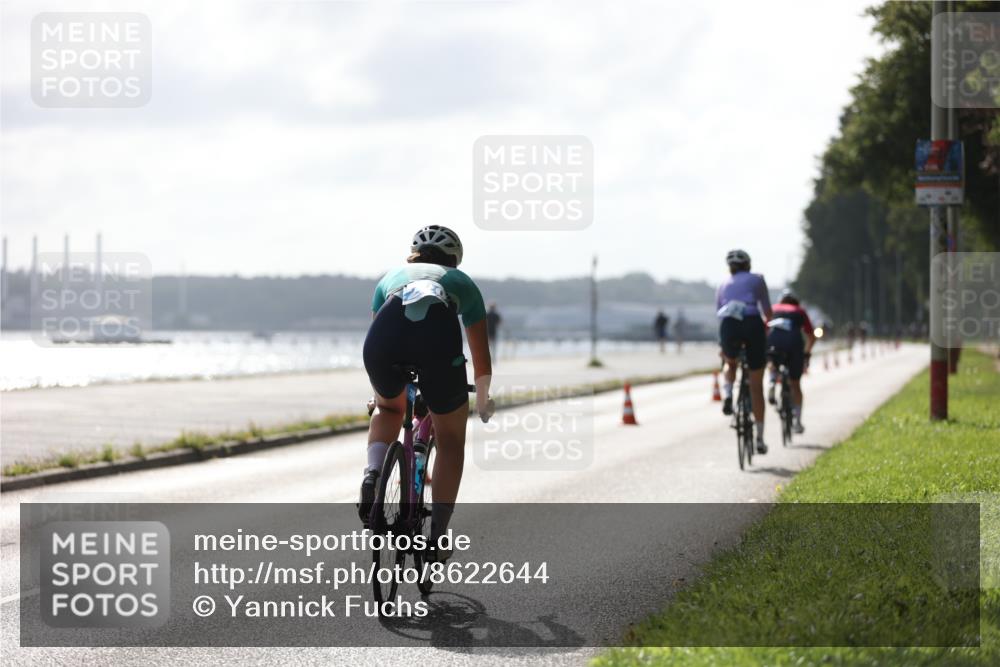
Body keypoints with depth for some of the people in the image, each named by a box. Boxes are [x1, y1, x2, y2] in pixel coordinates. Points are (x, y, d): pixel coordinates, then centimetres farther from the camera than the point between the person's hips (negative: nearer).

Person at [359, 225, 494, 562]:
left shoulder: (392, 276, 40)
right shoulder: (462, 282, 37)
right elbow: (482, 362, 43)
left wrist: (379, 394, 65)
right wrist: (483, 401, 61)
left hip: (386, 333, 2)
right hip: (438, 335, -2)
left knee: (389, 409, 35)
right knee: (451, 440, 21)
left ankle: (373, 473, 8)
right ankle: (437, 538, 13)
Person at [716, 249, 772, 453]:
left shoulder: (723, 286, 25)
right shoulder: (757, 279, 17)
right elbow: (767, 311, 15)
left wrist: (723, 346, 36)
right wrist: (765, 324, 36)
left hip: (728, 326, 2)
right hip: (752, 324, -2)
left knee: (730, 364, 36)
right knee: (756, 386, 8)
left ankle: (727, 395, 5)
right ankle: (760, 438, 8)